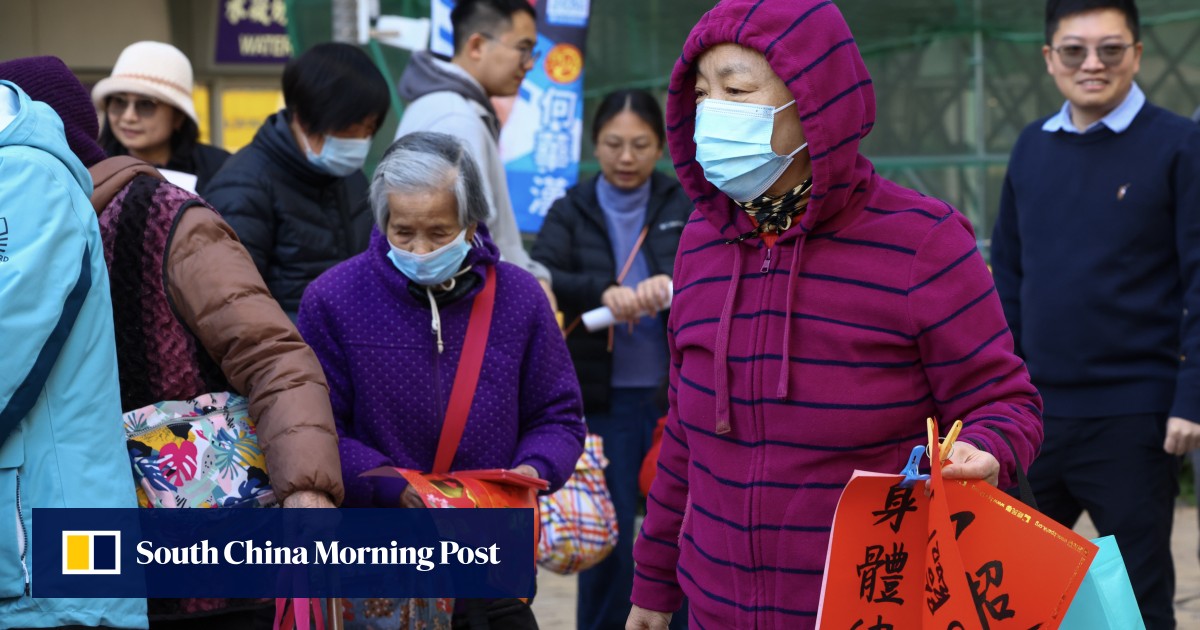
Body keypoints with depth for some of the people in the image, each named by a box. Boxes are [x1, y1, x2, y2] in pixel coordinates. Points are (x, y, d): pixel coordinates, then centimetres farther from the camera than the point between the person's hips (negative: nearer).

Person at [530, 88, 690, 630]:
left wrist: (673, 283, -34)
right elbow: (540, 279, -13)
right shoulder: (571, 212, 5)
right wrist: (603, 292, -33)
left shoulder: (684, 206, 6)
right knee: (608, 542, 3)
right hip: (604, 402, 0)